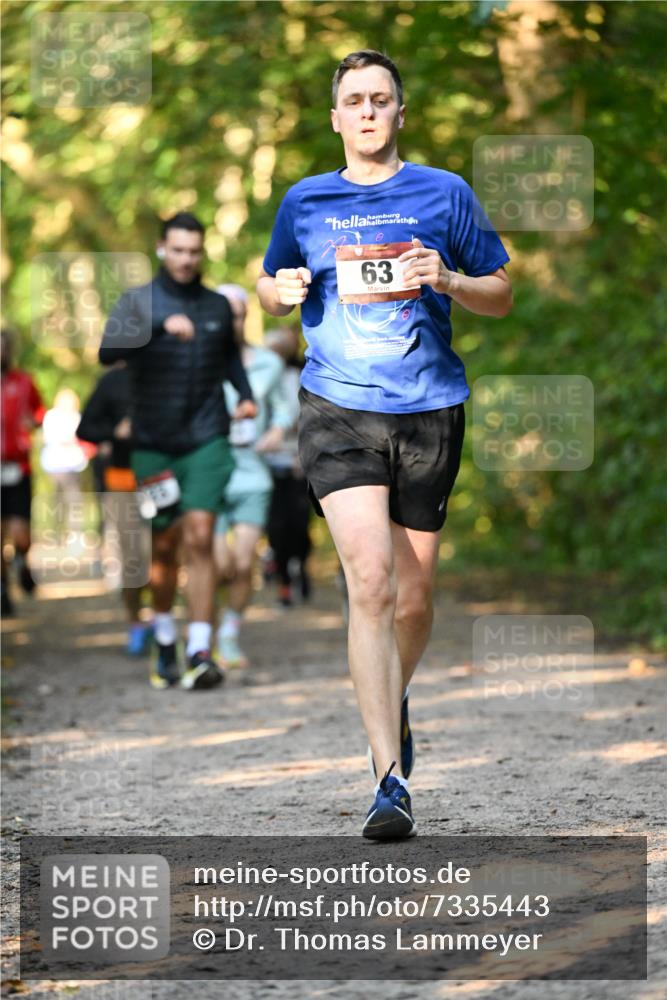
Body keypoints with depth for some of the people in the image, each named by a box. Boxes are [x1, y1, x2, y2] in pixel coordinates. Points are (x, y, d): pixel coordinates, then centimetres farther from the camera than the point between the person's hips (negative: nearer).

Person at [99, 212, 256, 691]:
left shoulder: (217, 306, 8)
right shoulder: (137, 302, -1)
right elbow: (108, 350, -19)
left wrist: (246, 394, 11)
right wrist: (160, 324, -33)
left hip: (207, 440, 0)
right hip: (153, 444, 0)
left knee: (200, 538, -14)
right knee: (164, 547, 9)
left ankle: (200, 652, -17)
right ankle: (165, 644, 30)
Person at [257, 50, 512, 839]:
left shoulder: (444, 195, 6)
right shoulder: (305, 202, 10)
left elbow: (501, 296, 11)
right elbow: (271, 286, 24)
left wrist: (446, 280, -10)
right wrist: (280, 291, 0)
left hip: (429, 411, 1)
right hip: (337, 410, -1)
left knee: (413, 600, 9)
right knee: (369, 581, -17)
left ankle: (394, 701, 43)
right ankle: (392, 781, -18)